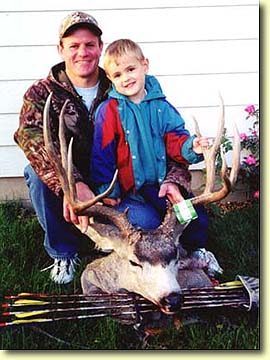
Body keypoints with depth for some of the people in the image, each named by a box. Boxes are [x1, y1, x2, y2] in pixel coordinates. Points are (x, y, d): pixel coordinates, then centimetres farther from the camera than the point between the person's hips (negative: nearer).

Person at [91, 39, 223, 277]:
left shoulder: (160, 106, 5)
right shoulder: (109, 111, -6)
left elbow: (175, 139, 4)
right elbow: (102, 154, -6)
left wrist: (191, 147, -19)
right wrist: (107, 191, -11)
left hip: (162, 186, 4)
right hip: (127, 190, -3)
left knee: (197, 216, -6)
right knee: (147, 222, -27)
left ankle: (197, 250, 26)